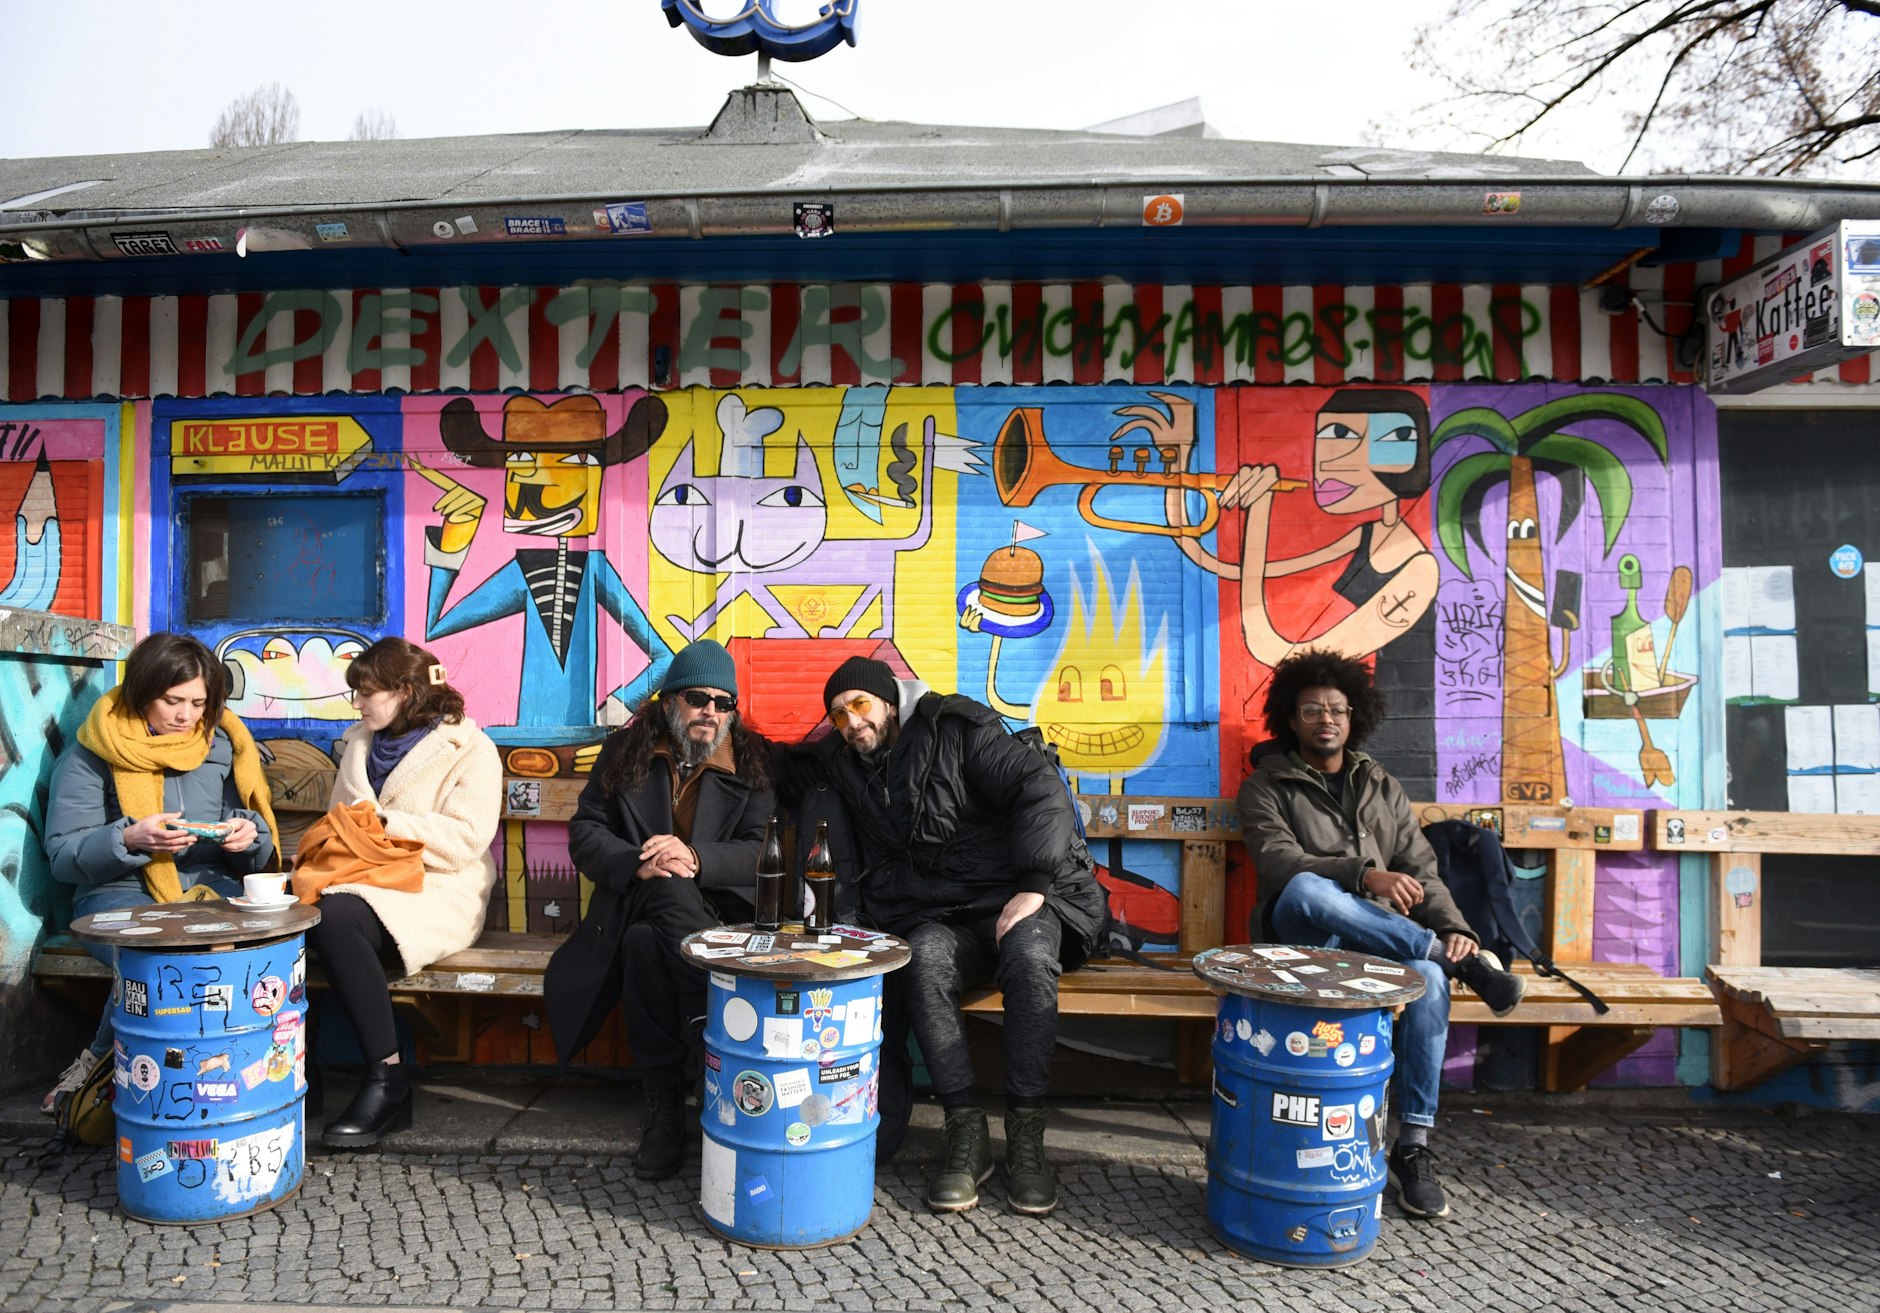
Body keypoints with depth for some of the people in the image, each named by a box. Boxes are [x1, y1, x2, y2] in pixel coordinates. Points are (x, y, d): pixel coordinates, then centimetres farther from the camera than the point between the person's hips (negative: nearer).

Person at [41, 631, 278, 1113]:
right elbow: (63, 855, 0)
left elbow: (258, 855, 16)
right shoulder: (91, 756, 4)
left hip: (209, 887, 3)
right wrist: (130, 839, -18)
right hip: (118, 893, -3)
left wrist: (250, 835, -9)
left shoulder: (224, 747, 12)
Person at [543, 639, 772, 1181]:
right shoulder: (625, 751, 9)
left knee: (646, 941, -34)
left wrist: (696, 859, -22)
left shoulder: (752, 762, 6)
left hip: (719, 910, -1)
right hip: (636, 905, 1)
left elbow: (763, 852, -4)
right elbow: (585, 834, 3)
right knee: (670, 891, -36)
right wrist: (637, 865, -17)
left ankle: (665, 1103, -25)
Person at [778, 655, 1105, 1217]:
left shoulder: (956, 732, 0)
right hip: (934, 921, 3)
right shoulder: (839, 766, 17)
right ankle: (966, 1131, -27)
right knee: (925, 959, -33)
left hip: (1015, 901, -3)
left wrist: (1033, 887, -21)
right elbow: (788, 775, 39)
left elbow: (1042, 790, -11)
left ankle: (1026, 1136, -27)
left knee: (1029, 952, -36)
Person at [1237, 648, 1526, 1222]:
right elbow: (1278, 861, -11)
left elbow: (1421, 870, 13)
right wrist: (1363, 876, -26)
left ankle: (1413, 1147, -22)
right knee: (1307, 890, -39)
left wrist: (1453, 927, -7)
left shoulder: (1383, 789, 20)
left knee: (1427, 977, -32)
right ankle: (1463, 963, -26)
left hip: (1380, 938, 3)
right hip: (1300, 932, -3)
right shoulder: (1267, 787, 6)